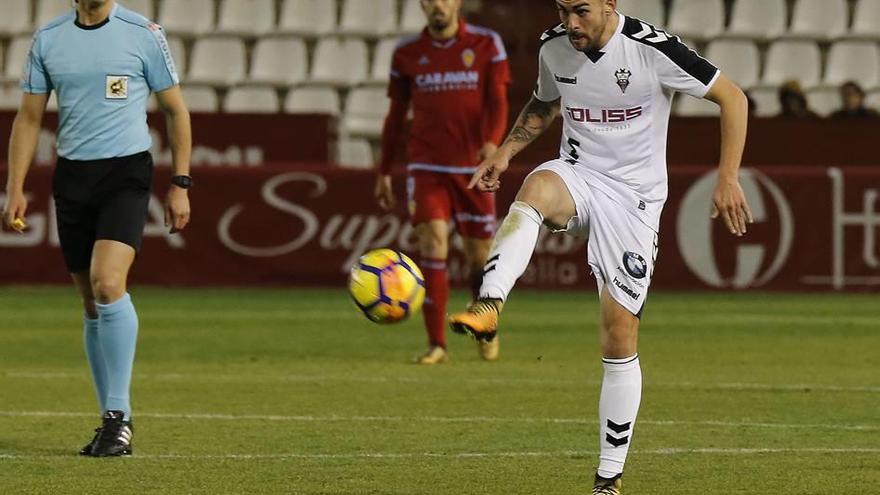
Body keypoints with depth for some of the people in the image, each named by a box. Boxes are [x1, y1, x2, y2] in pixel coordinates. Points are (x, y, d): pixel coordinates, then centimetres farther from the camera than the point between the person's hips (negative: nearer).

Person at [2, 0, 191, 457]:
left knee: (108, 284, -22)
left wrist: (180, 184, 2)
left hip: (127, 171, -4)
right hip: (72, 175, 4)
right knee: (91, 302, 7)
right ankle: (112, 422, 16)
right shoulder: (47, 40, 7)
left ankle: (119, 415, -15)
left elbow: (175, 110, 5)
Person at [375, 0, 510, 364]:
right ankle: (437, 345, -12)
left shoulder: (486, 44, 1)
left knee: (479, 255, 6)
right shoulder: (407, 53, 6)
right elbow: (396, 115, 13)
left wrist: (492, 142, -24)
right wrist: (384, 172, 13)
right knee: (432, 242, -16)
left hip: (473, 167, 0)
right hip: (426, 167, 0)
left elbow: (498, 102, -4)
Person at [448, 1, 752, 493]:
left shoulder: (653, 48, -16)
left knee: (620, 336, -6)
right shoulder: (553, 47, -1)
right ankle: (488, 308, -56)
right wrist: (505, 152, 6)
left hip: (634, 196, -3)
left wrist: (728, 179, -14)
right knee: (536, 189, -36)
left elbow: (732, 97, -8)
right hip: (578, 175, 3)